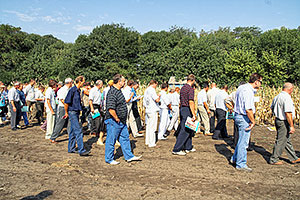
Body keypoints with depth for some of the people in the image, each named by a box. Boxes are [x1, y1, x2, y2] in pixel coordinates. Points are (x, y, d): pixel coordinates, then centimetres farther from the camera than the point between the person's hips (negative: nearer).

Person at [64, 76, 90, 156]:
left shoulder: (78, 90, 13)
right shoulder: (72, 90, -14)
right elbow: (66, 102, -14)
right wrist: (66, 113, -8)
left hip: (76, 112, 9)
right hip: (72, 112, -9)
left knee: (73, 131, 13)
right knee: (78, 131, -11)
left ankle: (71, 148, 22)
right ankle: (81, 150, -10)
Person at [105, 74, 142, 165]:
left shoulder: (118, 91, 13)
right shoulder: (112, 93, -21)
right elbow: (111, 109, -30)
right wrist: (116, 119, -19)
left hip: (122, 121, 10)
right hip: (114, 121, -10)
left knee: (125, 138, 16)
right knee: (111, 140, 4)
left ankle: (129, 156, 26)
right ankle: (109, 159, 17)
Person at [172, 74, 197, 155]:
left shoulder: (183, 88, 14)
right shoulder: (190, 88, -13)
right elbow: (191, 102, -21)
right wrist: (194, 114, -21)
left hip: (182, 109, 9)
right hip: (187, 110, -9)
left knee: (189, 129, 17)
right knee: (184, 130, -7)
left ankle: (188, 147, 24)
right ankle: (176, 149, -6)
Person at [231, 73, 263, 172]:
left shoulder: (241, 87, 9)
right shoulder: (249, 91, -22)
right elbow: (248, 109, -26)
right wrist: (253, 121, -15)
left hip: (238, 115, 10)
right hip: (244, 118, -10)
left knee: (242, 140, 23)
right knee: (243, 142, 1)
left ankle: (235, 158, 33)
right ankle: (241, 164, 11)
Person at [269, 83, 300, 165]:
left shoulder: (277, 97, 8)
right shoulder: (287, 98, -20)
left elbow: (272, 108, 21)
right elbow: (288, 113, -25)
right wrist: (292, 126, -22)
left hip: (277, 120, 10)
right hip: (284, 122, -10)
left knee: (287, 140, 18)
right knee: (281, 141, 1)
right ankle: (274, 159, 10)